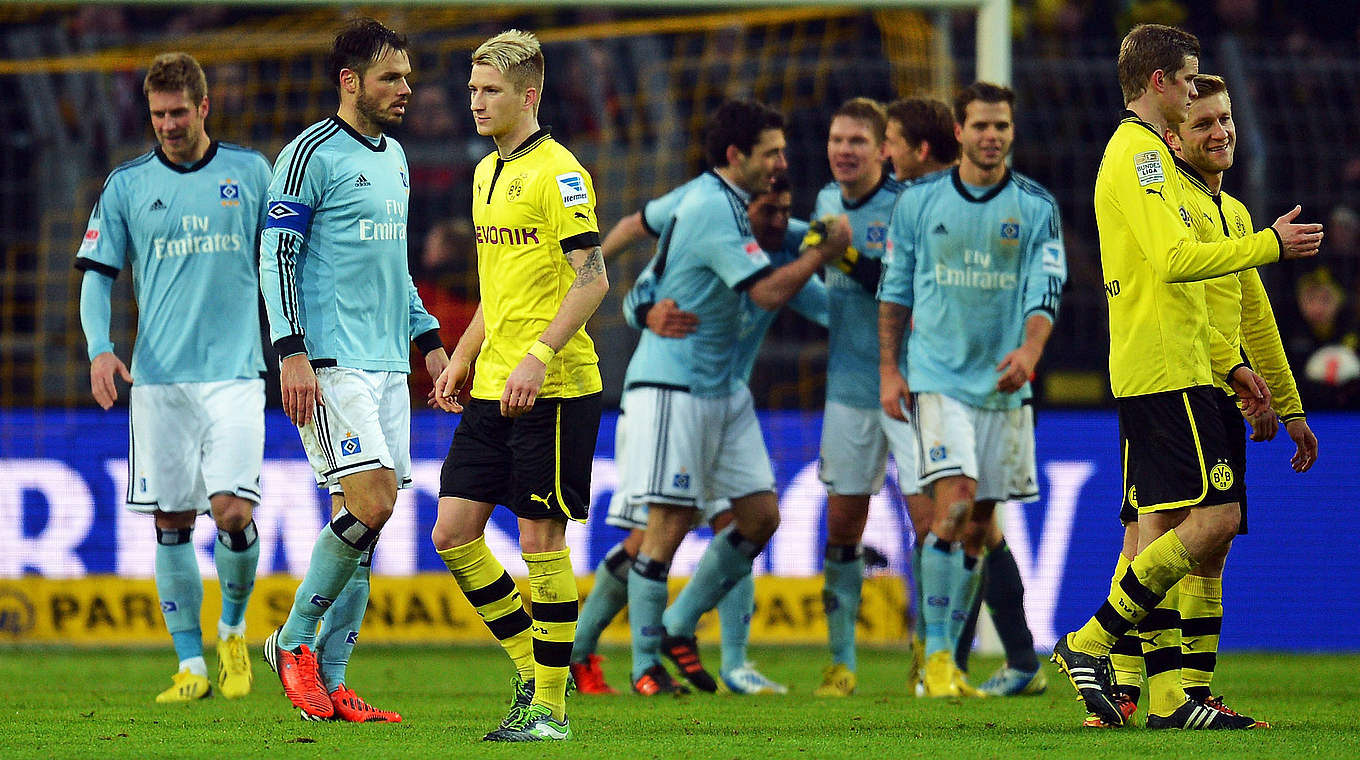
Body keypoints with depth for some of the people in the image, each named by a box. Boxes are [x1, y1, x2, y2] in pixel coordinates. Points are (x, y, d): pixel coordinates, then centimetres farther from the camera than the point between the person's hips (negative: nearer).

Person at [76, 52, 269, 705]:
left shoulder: (249, 171, 6)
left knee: (234, 513, -12)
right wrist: (100, 348, -9)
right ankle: (191, 664, 9)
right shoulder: (127, 185, 6)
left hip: (235, 372, -1)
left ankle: (232, 631, 14)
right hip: (158, 379, 1)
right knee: (172, 523, 0)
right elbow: (98, 273, 7)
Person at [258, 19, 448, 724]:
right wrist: (292, 352, -18)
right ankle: (293, 641, -2)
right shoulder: (311, 154, -7)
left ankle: (329, 683, 5)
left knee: (364, 518, 4)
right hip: (331, 362, -8)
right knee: (370, 501, -18)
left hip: (388, 363, 8)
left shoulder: (393, 157, 19)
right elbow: (276, 255, -10)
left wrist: (428, 338, 23)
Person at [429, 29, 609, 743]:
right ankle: (531, 666, 17)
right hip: (491, 389, 9)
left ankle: (550, 707, 3)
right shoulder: (486, 174, 16)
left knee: (541, 538, -5)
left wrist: (539, 356, -25)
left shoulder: (556, 172, -11)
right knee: (453, 533, 3)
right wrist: (462, 359, 21)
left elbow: (591, 278, -18)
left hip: (554, 389, -9)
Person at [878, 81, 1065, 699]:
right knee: (954, 503, -18)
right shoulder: (918, 201, 3)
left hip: (1003, 385, 2)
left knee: (977, 527, 6)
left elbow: (1045, 290, -3)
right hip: (937, 378, -2)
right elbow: (895, 289, 10)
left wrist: (1029, 350, -22)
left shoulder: (1036, 207, 3)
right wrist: (889, 369, 3)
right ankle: (935, 654, -12)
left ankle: (950, 655, 16)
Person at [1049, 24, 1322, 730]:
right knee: (1214, 516, -13)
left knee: (1161, 530, 6)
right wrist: (1269, 245, -13)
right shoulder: (1141, 153, -10)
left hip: (1145, 373, 11)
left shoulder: (1136, 153, 23)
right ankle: (1091, 642, -11)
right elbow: (1176, 259, -22)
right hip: (1167, 373, -11)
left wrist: (1229, 364, 27)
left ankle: (1164, 697, 4)